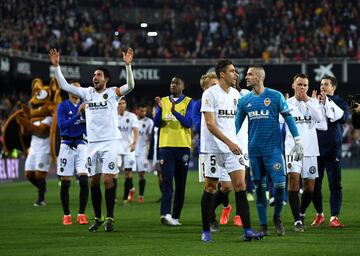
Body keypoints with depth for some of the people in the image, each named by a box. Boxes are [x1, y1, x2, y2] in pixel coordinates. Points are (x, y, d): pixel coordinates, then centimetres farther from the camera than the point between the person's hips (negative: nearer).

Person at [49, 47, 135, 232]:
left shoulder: (113, 93, 0)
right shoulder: (87, 93, 10)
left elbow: (130, 86, -15)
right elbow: (64, 86, 7)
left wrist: (127, 65, -27)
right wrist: (56, 66, -2)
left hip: (110, 142, -4)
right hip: (92, 143, 4)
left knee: (108, 179, -9)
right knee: (93, 181, 7)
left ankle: (109, 218, -3)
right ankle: (97, 218, 17)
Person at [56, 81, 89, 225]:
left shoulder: (84, 104, 6)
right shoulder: (63, 106, -2)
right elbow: (62, 125, -15)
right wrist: (77, 114, -24)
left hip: (81, 145, 2)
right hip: (67, 146, -2)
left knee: (84, 180, -9)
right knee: (65, 183, 1)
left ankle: (81, 214, 0)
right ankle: (66, 215, 13)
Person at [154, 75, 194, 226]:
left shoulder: (188, 103, 3)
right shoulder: (163, 101, 11)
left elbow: (189, 123, -10)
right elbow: (156, 123, 4)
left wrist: (174, 111, -22)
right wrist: (159, 109, -14)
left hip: (183, 146, 0)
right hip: (166, 145, 0)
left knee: (180, 183, 5)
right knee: (167, 181, -12)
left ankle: (175, 216, 12)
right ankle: (165, 214, -25)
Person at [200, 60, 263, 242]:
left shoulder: (235, 94, 11)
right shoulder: (210, 94, -10)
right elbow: (210, 124, -16)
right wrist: (229, 143, -21)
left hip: (232, 146, 6)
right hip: (213, 148, -5)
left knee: (240, 186, -3)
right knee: (210, 188, 1)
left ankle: (247, 230, -5)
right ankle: (206, 231, 11)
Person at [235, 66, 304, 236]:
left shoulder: (275, 96, -3)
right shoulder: (244, 100, 8)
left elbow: (288, 118, -1)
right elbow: (237, 124, 14)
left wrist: (298, 142, -6)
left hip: (273, 149, -3)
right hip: (254, 150, 3)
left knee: (279, 184, -12)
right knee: (259, 188, 5)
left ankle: (277, 216, 11)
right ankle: (263, 225, 12)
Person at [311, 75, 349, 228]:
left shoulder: (339, 103, 5)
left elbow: (343, 117, -15)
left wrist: (327, 103, -16)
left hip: (333, 149, -2)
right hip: (316, 148, 2)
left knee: (335, 184, -6)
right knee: (315, 184, 5)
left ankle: (334, 217, -3)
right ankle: (319, 214, 21)